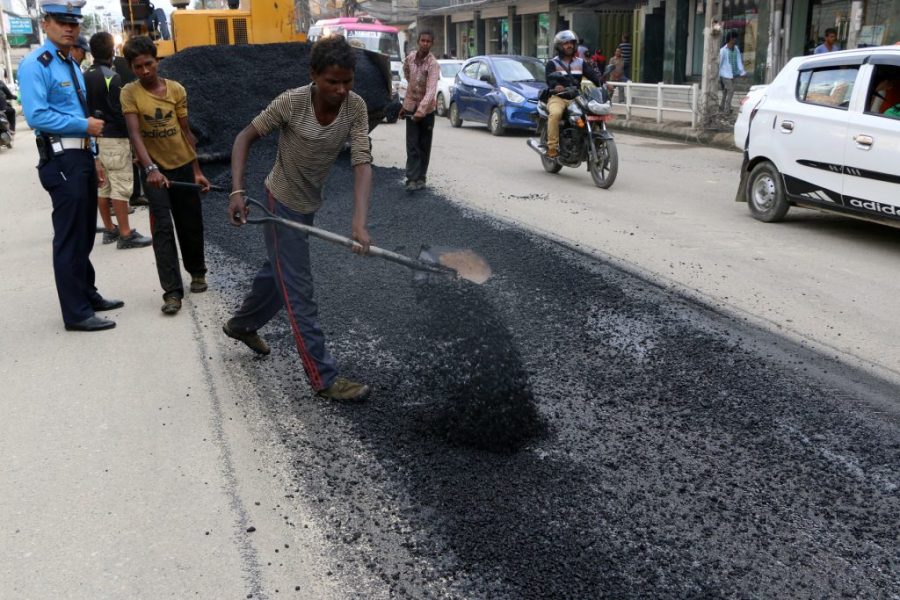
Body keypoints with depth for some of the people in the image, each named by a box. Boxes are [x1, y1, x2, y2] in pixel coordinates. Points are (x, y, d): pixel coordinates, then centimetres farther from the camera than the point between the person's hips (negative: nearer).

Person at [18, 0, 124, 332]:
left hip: (82, 157, 9)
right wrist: (85, 125, -16)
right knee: (69, 238, -5)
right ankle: (76, 313, 1)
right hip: (61, 160, -9)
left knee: (84, 235, 17)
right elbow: (36, 116, -21)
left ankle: (88, 295, 30)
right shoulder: (35, 65, -10)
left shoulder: (72, 66, 18)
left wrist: (93, 158, 18)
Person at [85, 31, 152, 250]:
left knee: (102, 185, 12)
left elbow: (85, 108, 12)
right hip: (114, 138, -8)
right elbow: (119, 112, -17)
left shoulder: (85, 77, 9)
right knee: (120, 186, -6)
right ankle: (125, 234, -5)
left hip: (94, 137, 8)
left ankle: (109, 229, 21)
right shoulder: (111, 77, -15)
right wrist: (131, 134, -8)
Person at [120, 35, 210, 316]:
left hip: (183, 165, 3)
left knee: (191, 225, 12)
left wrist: (197, 170, 3)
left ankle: (197, 272, 34)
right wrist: (151, 169, -34)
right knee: (162, 229, -9)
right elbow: (135, 134, -19)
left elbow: (186, 131, 4)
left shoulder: (177, 89, -2)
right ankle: (172, 291, -9)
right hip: (154, 169, -2)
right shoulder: (130, 93, -9)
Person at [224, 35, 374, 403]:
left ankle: (242, 324, 52)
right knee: (299, 290, -4)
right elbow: (245, 137, -13)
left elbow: (362, 165, -25)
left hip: (310, 203, 6)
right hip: (281, 201, -5)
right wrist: (237, 191, -23)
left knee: (279, 273, 25)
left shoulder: (355, 107, -18)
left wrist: (359, 224, -38)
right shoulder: (291, 103, -25)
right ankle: (324, 378, 2)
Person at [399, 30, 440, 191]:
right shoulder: (410, 58, -4)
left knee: (424, 145, 7)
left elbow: (431, 90, -31)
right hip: (411, 107, 3)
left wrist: (421, 110, -45)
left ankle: (420, 177, 16)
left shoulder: (433, 64, -19)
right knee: (412, 145, -5)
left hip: (427, 109, -3)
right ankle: (412, 179, -10)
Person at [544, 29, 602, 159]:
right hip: (558, 97, -4)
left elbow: (593, 75, 3)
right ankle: (552, 147, -33)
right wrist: (556, 86, -37)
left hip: (575, 98, 4)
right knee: (555, 114, -37)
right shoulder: (552, 63, 6)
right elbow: (550, 78, -13)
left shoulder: (581, 63, 19)